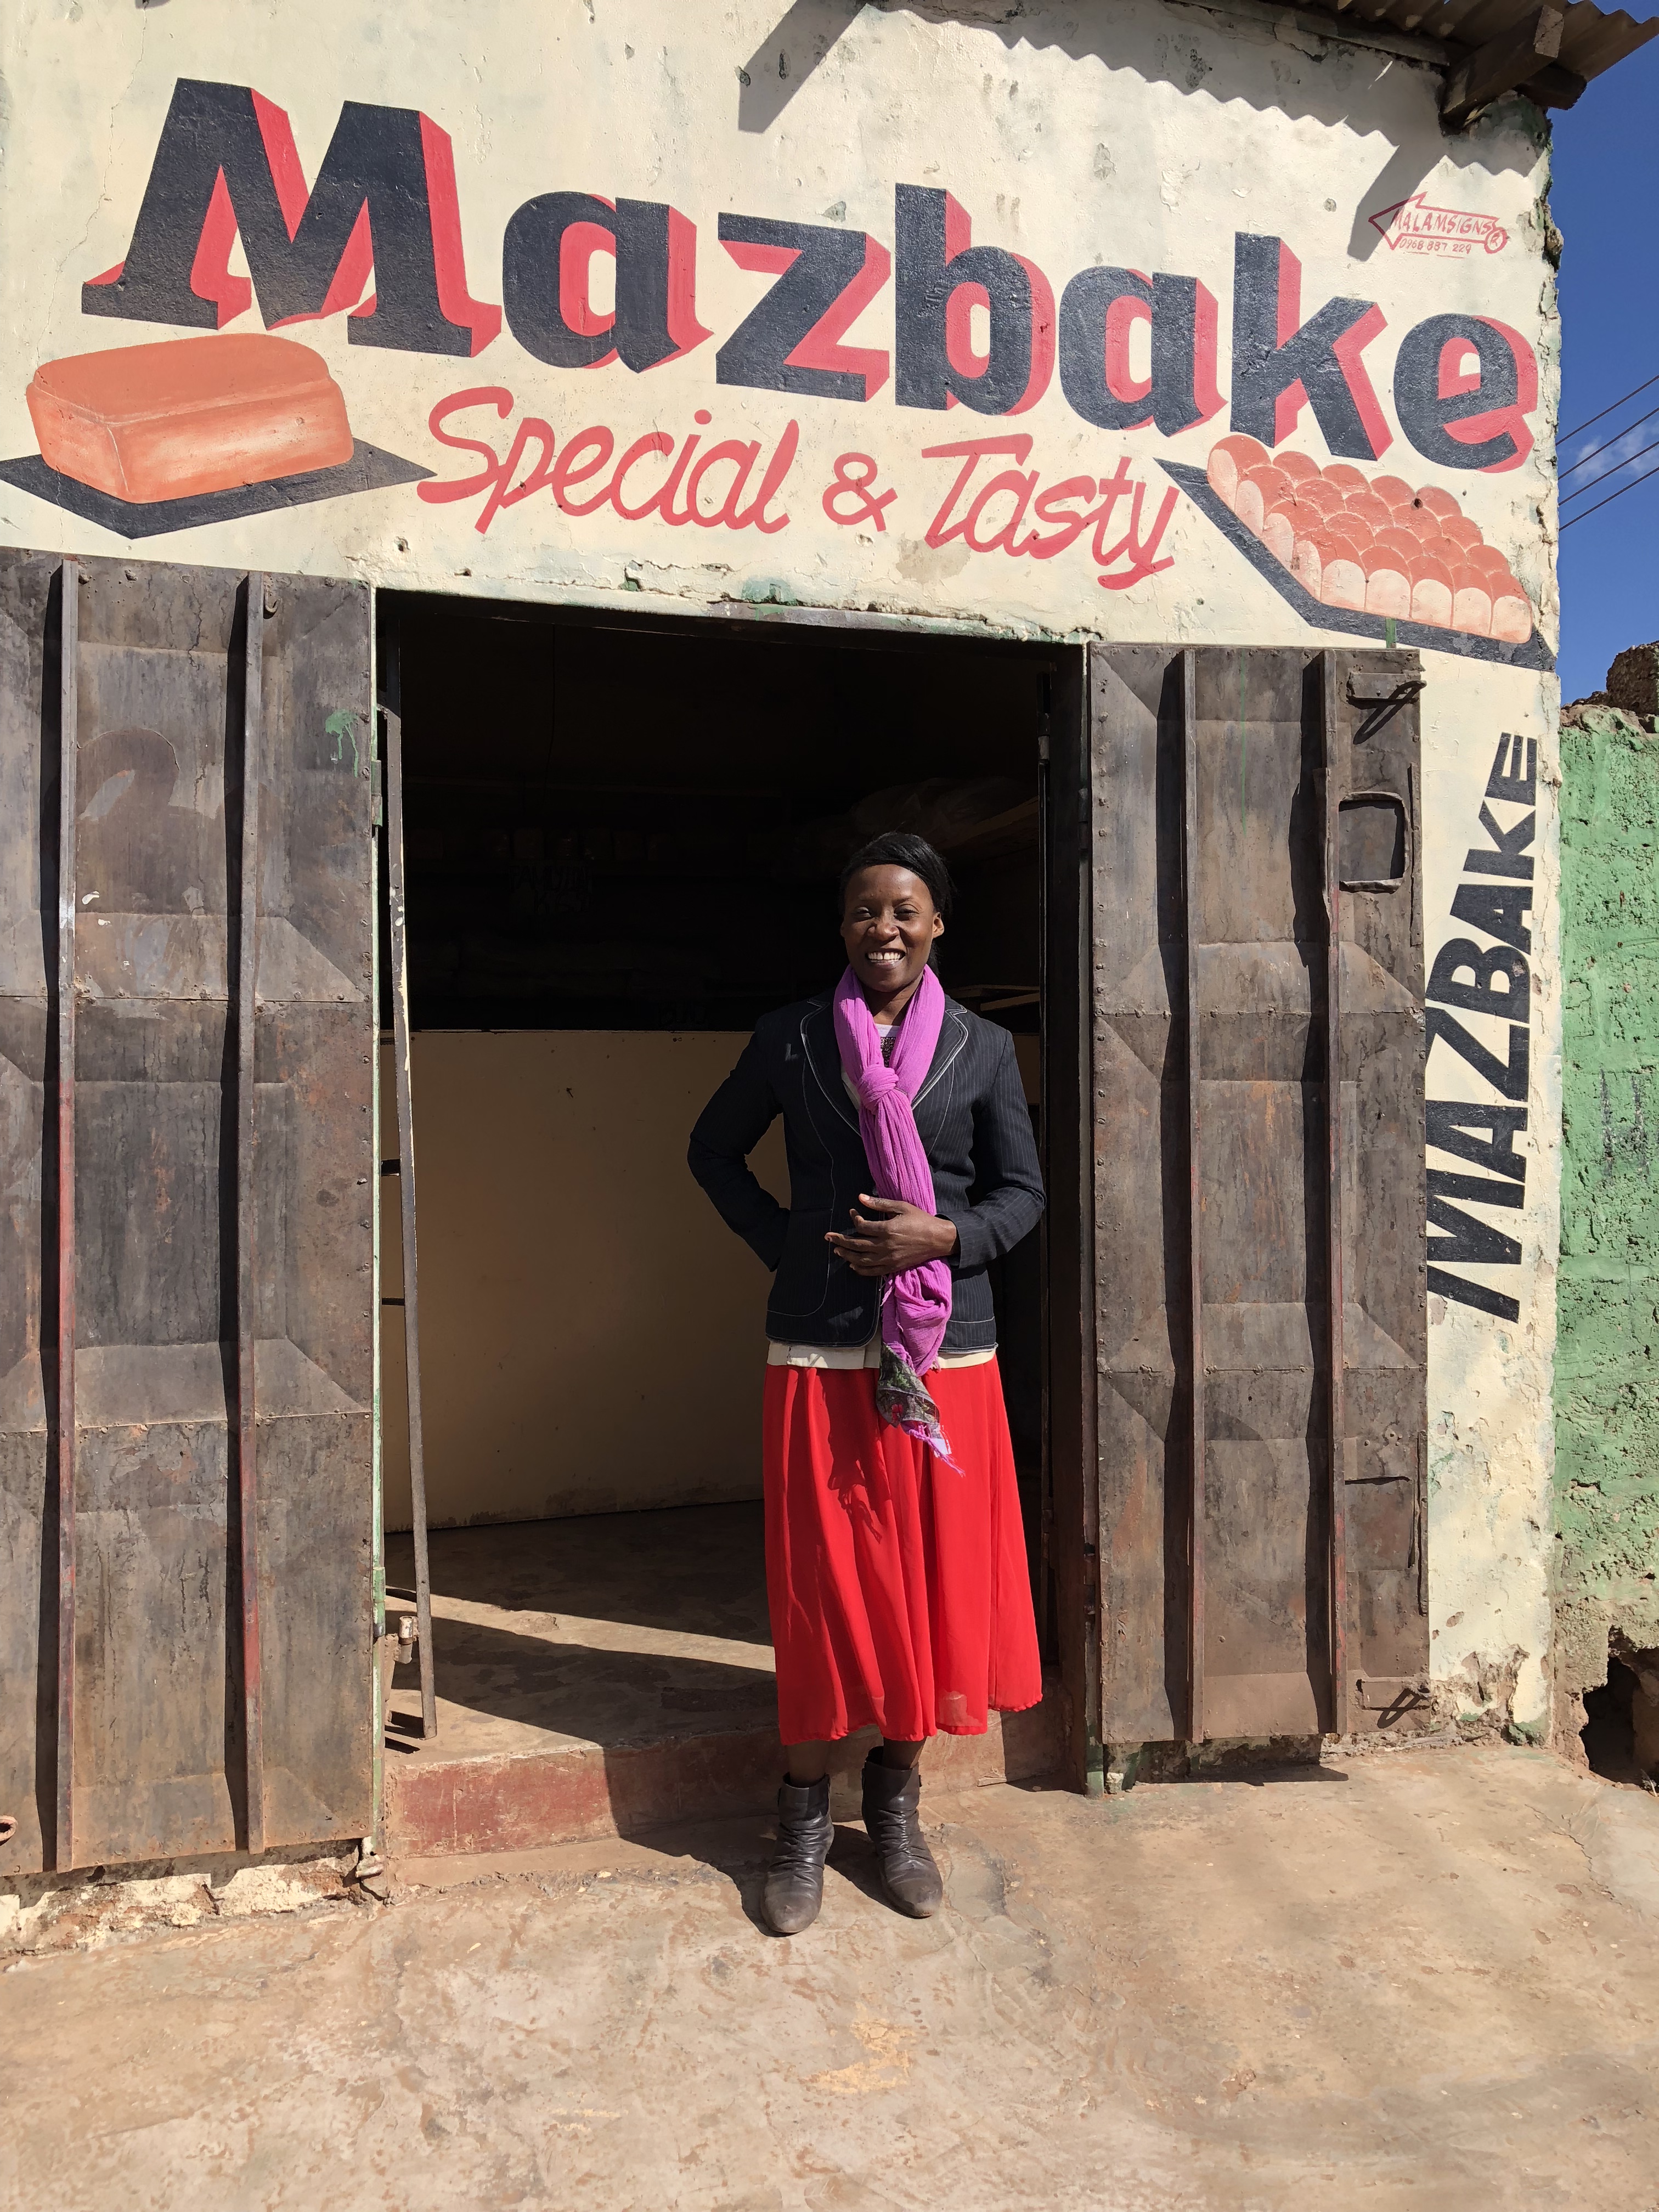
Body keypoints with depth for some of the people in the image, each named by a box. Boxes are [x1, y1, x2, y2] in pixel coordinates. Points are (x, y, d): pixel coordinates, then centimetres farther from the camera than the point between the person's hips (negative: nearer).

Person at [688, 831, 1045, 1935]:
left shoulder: (983, 1048, 4)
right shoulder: (790, 1039, 3)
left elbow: (1024, 1190, 7)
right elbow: (715, 1150, 14)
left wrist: (944, 1237, -12)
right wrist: (786, 1242, 1)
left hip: (945, 1346, 1)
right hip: (819, 1347, -1)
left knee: (935, 1572, 8)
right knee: (822, 1575, 5)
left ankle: (897, 1799, 28)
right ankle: (806, 1812, 23)